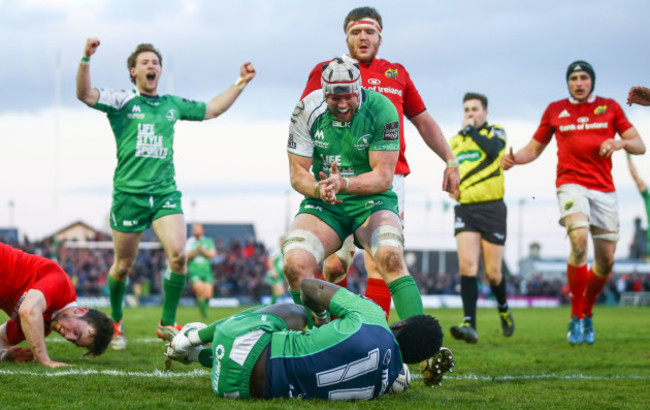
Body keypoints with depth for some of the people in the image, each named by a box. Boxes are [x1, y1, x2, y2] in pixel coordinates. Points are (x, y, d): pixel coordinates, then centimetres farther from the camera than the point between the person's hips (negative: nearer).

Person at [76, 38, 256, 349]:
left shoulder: (173, 105, 16)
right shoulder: (121, 102, 3)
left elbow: (212, 109, 28)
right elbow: (85, 94, -13)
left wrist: (240, 83, 24)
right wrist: (86, 60, -27)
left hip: (165, 192, 3)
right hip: (129, 193, -3)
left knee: (178, 254, -17)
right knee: (123, 266, 5)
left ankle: (167, 324, -2)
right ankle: (116, 321, 30)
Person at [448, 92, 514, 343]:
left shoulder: (495, 132, 3)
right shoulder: (455, 141, 15)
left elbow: (493, 150, -20)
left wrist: (470, 130, -9)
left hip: (492, 208, -3)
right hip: (465, 209, 3)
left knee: (492, 272, 1)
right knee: (467, 264, -16)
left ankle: (504, 310, 31)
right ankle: (470, 325, -21)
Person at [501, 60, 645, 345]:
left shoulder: (610, 107, 10)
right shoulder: (555, 110, 10)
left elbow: (639, 146, 7)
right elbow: (534, 148, 16)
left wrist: (621, 143, -15)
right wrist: (514, 158, -5)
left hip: (604, 189, 2)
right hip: (571, 185, -2)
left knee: (606, 261, 1)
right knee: (579, 241, -27)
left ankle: (587, 314, 26)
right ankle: (576, 319, -19)